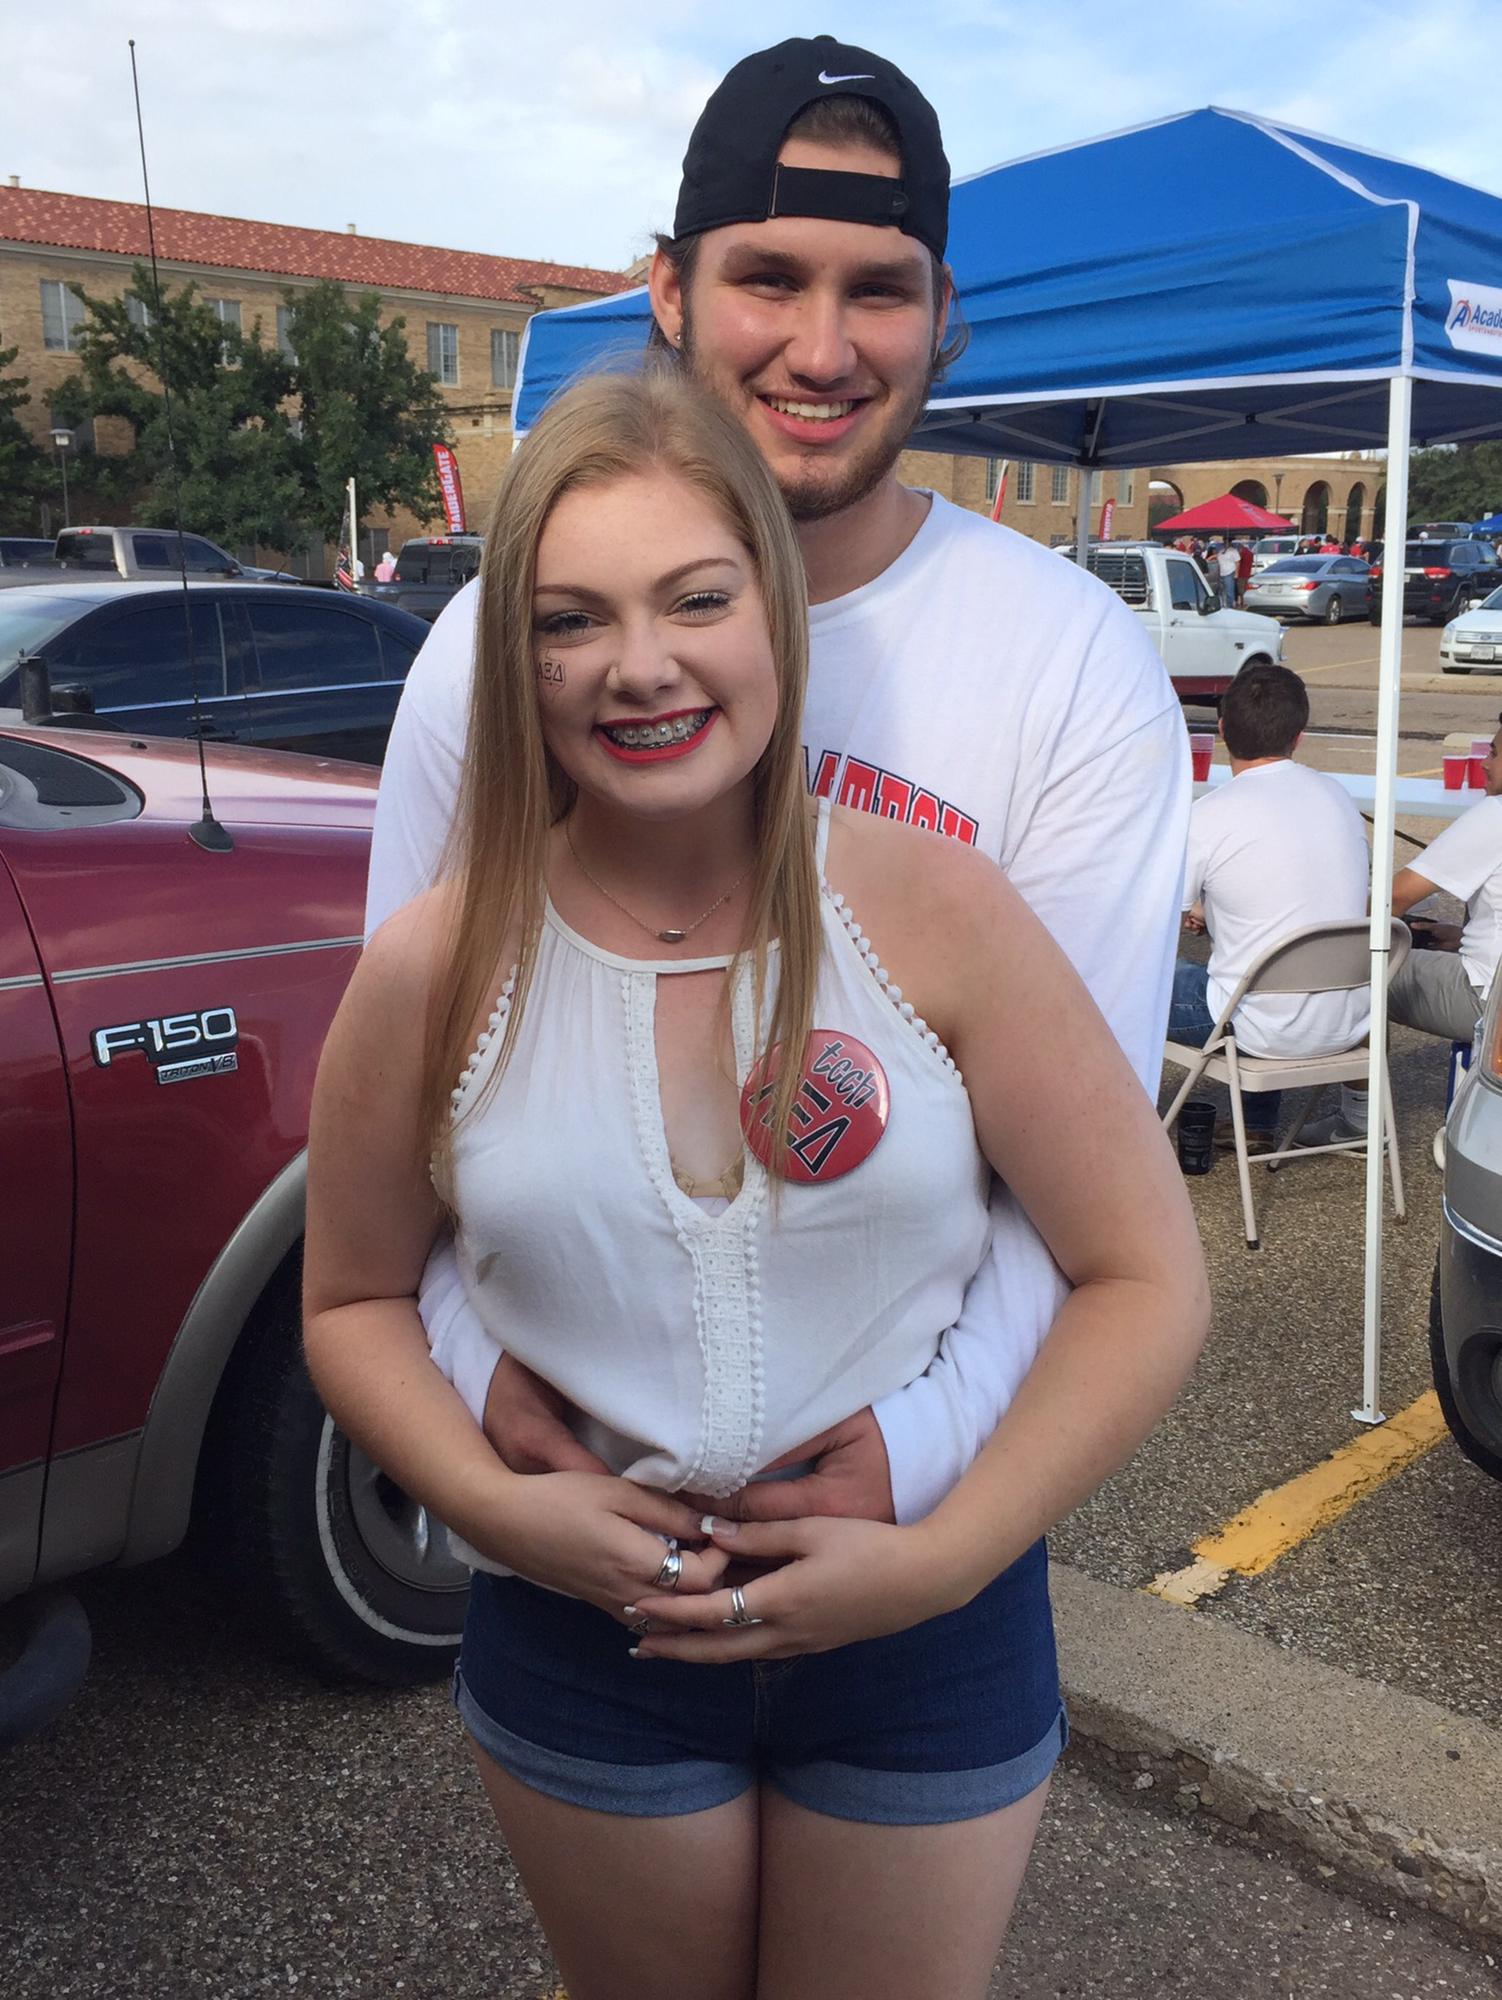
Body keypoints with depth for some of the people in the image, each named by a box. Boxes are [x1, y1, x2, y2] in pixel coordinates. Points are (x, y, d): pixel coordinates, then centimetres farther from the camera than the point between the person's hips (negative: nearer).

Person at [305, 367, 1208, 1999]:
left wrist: (942, 1555, -18)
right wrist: (494, 1504, -14)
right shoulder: (436, 971, -10)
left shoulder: (936, 912, -14)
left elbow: (1147, 1281, -10)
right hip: (581, 1638, 1)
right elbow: (354, 1303, 2)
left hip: (927, 1626, 0)